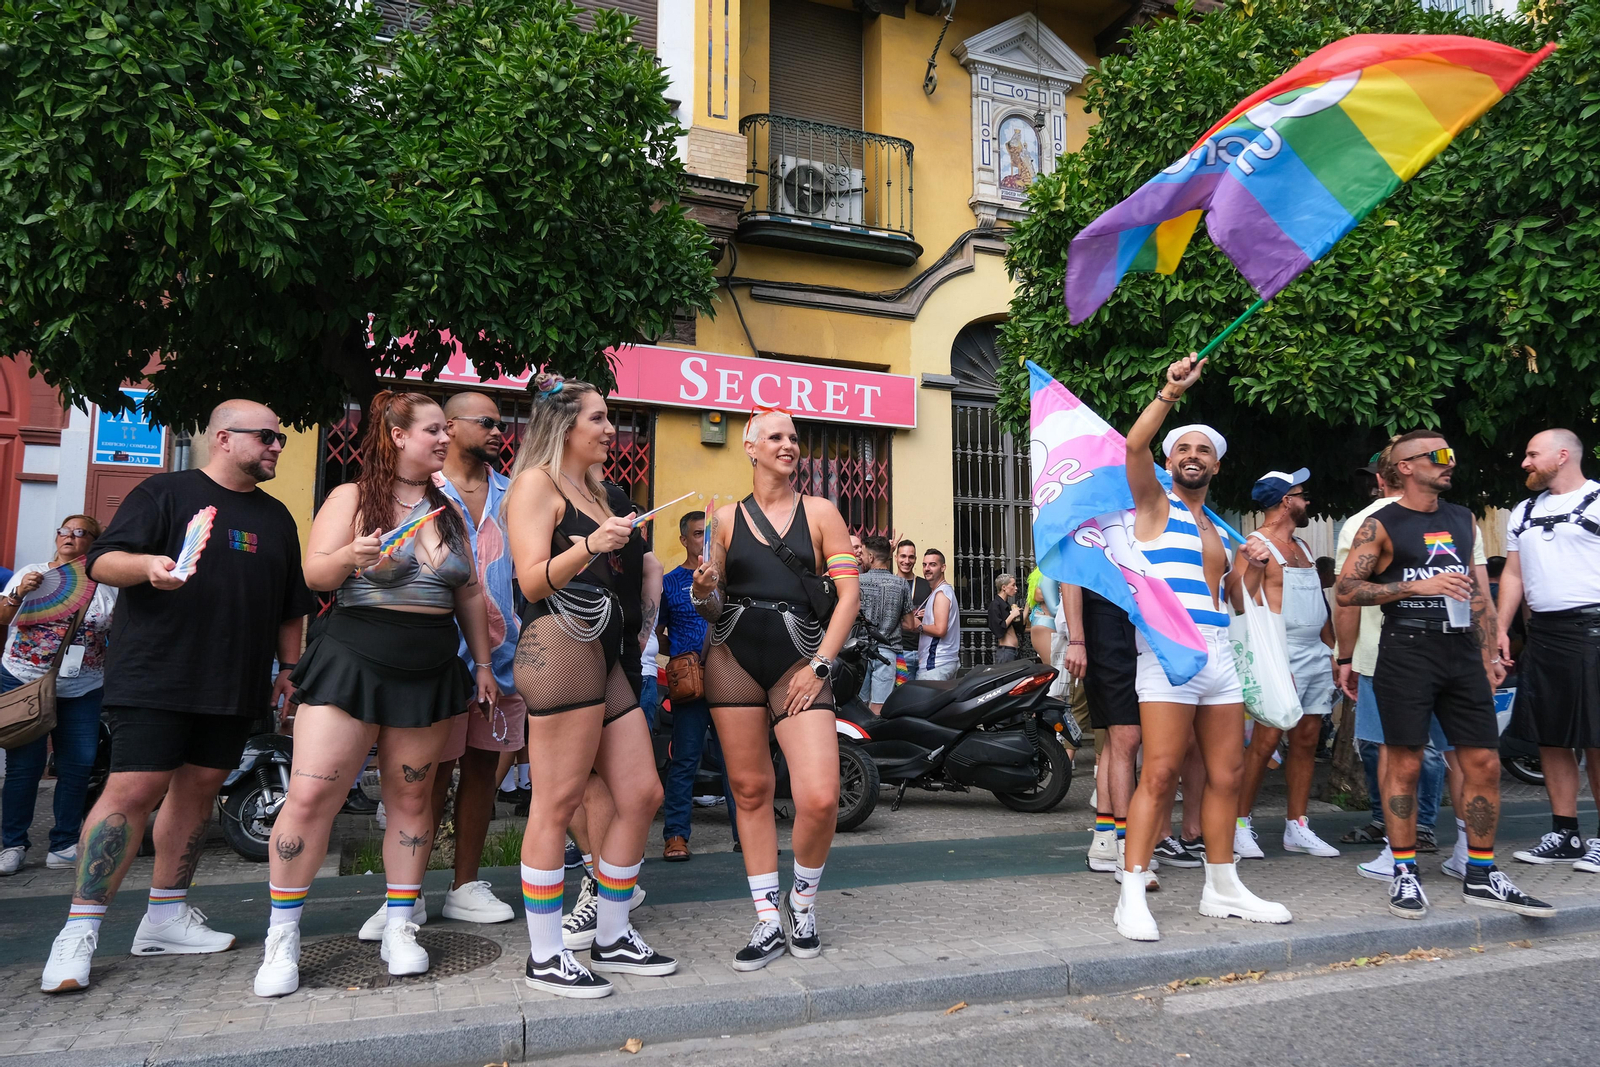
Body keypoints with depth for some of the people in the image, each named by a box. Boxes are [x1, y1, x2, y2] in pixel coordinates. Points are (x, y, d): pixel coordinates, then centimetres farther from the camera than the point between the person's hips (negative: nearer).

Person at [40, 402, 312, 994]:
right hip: (155, 678, -6)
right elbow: (102, 562, -6)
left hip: (235, 686, 6)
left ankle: (165, 916, 20)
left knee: (198, 790, 9)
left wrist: (289, 666, 16)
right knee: (134, 790, -9)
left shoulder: (276, 517, 18)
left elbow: (291, 605, 22)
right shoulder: (165, 493, 1)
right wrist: (148, 565, -26)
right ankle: (79, 931, 1)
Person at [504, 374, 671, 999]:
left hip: (607, 655, 9)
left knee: (641, 795, 7)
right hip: (561, 648, -9)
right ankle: (545, 957, 8)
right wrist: (588, 547, -23)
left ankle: (612, 940, 21)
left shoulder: (602, 492, 24)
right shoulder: (537, 482, -1)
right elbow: (533, 580, -11)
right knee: (557, 804, -4)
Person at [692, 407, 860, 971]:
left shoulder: (820, 512, 7)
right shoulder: (727, 517, 11)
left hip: (799, 661, -2)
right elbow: (711, 608, 15)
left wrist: (820, 665, -7)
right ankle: (768, 920, 19)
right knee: (750, 790, 5)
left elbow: (849, 592, 1)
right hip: (732, 659, 2)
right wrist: (703, 591, -8)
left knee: (820, 798, -13)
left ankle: (801, 902, 15)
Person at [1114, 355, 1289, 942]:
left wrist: (1247, 563, 11)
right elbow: (1134, 446, -13)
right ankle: (1133, 894, -7)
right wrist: (1170, 393, -19)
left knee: (1226, 773, 9)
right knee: (1161, 773, -12)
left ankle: (1222, 887, 21)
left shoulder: (1219, 528, 24)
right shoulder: (1154, 504, 5)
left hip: (1220, 652, 7)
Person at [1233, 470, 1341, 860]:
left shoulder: (1303, 546, 21)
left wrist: (1332, 650, 16)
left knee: (1306, 743, 9)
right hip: (1282, 658, -8)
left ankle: (1297, 828, 16)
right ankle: (1240, 824, -1)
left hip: (1317, 656, 9)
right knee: (1265, 742, -10)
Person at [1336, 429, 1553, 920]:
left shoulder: (1462, 520, 17)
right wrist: (1418, 585, -16)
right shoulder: (1380, 525, -2)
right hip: (1407, 651, -6)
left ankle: (1481, 877, 18)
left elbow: (1478, 590, 21)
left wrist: (1487, 654, 15)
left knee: (1484, 764, 5)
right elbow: (1346, 590, -9)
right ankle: (1404, 875, 9)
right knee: (1404, 764, -2)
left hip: (1461, 651, 6)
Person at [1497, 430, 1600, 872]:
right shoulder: (1524, 512, 18)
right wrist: (1501, 629, 10)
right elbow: (1513, 574, 18)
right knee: (1550, 739, 9)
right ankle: (1565, 834, 18)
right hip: (1541, 632, 7)